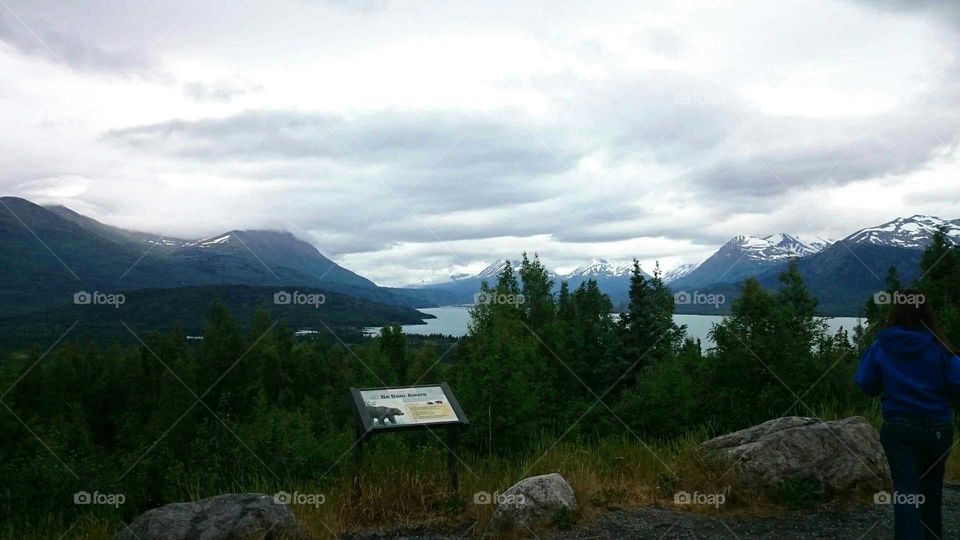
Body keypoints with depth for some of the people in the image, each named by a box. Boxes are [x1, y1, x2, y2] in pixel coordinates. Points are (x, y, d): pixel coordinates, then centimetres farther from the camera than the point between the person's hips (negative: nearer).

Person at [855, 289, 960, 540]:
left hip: (898, 428, -1)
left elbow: (866, 385, 2)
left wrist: (868, 356, 15)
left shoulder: (881, 346, -6)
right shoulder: (937, 346, -9)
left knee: (905, 492, -2)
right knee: (931, 488, 20)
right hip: (937, 427, 1)